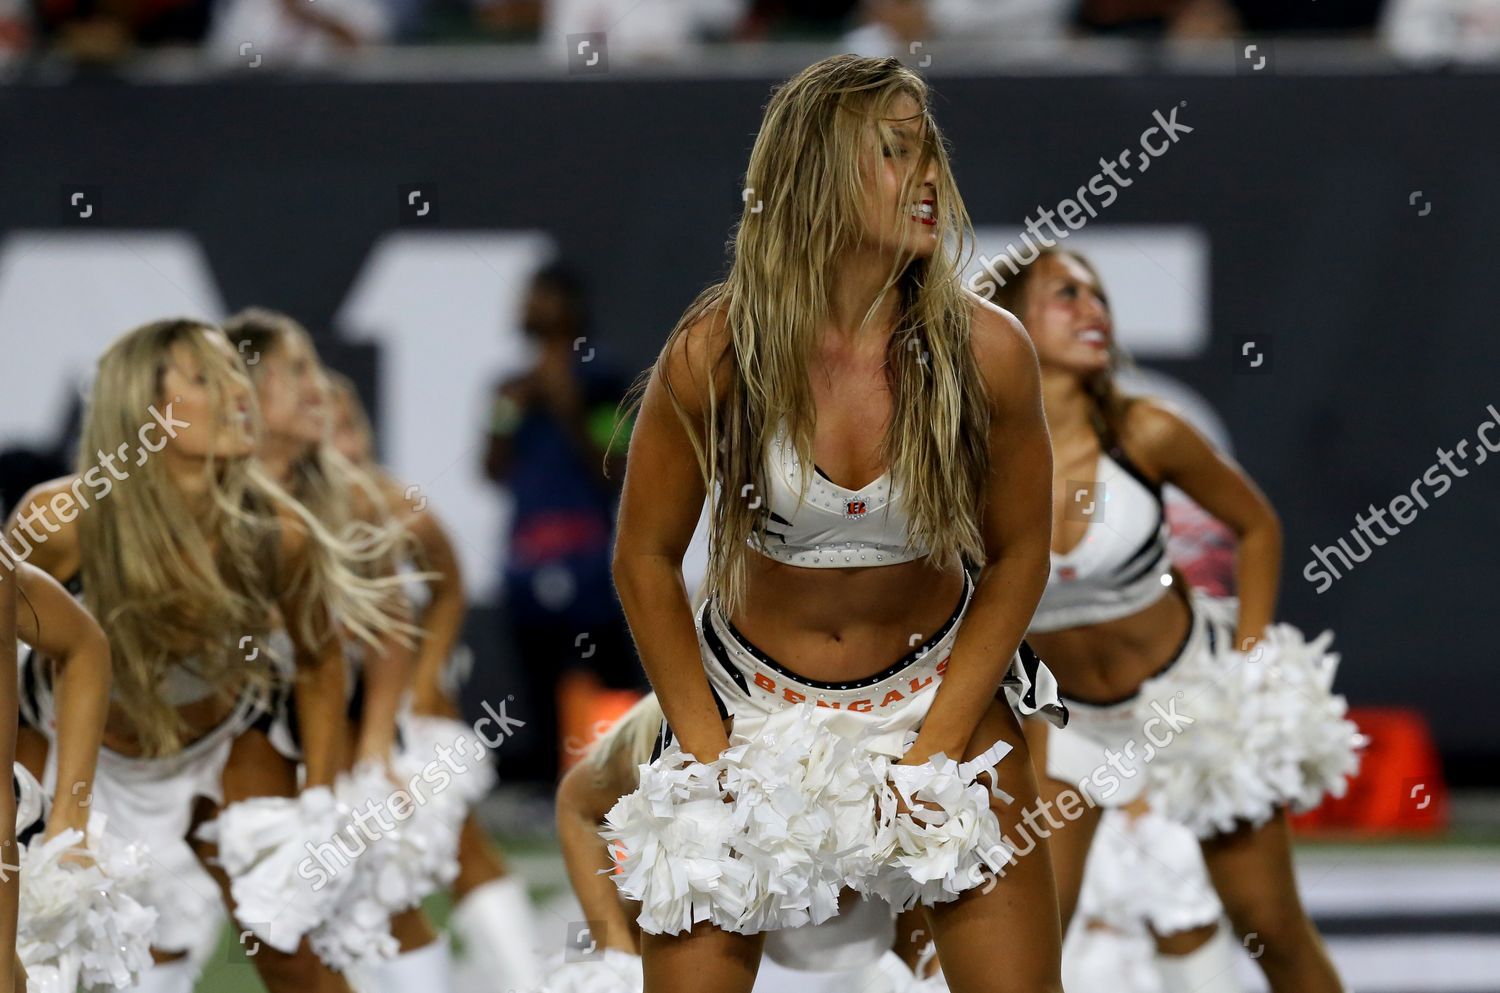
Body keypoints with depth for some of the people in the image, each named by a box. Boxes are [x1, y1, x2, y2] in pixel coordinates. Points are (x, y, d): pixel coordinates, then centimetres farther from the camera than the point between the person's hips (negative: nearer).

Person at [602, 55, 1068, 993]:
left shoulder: (984, 349, -15)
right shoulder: (713, 354, -17)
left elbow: (1018, 556, -4)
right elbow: (647, 560, -5)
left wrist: (933, 754, -8)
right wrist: (710, 759, -6)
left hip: (940, 690, 1)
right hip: (750, 696, -1)